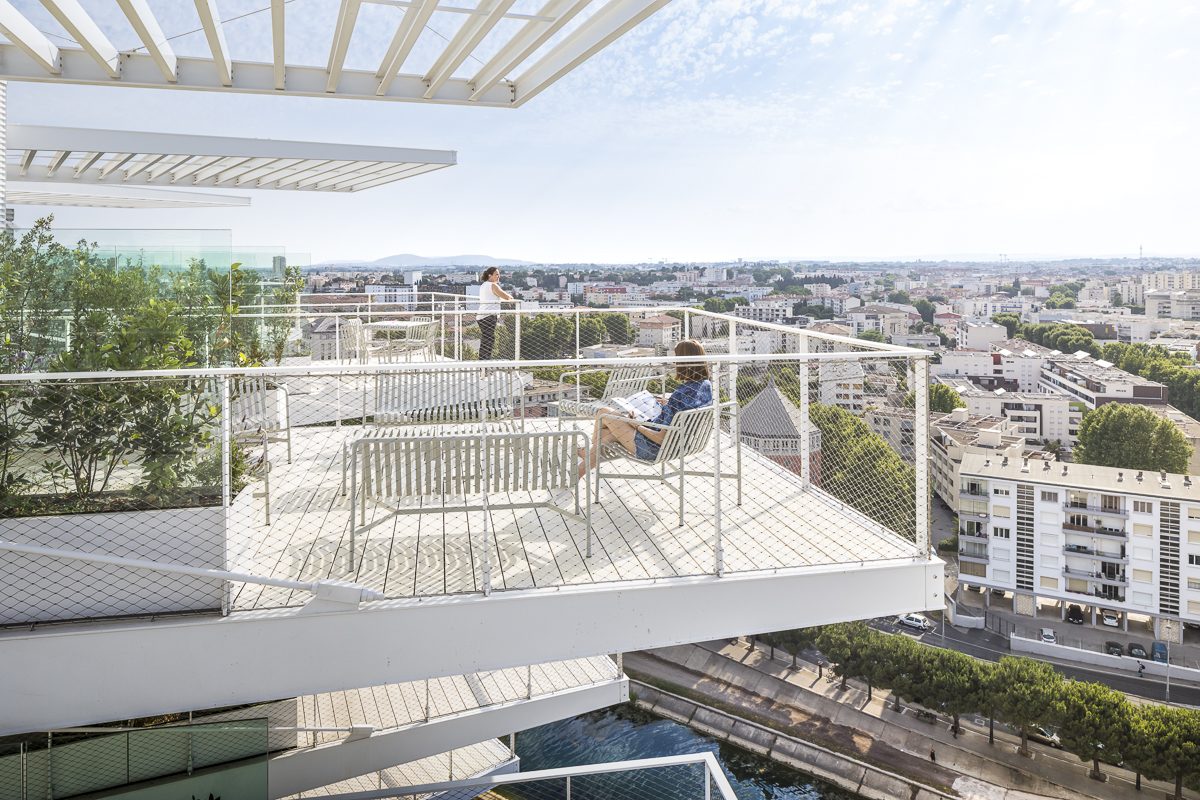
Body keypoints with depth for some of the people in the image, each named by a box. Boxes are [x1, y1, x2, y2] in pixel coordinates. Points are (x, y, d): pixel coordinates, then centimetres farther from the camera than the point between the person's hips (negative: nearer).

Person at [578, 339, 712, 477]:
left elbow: (662, 439, -28)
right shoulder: (707, 385, -7)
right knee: (606, 433, 24)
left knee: (604, 413, 8)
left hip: (654, 450, -9)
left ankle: (594, 441, 42)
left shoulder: (679, 396, -33)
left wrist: (636, 425, -15)